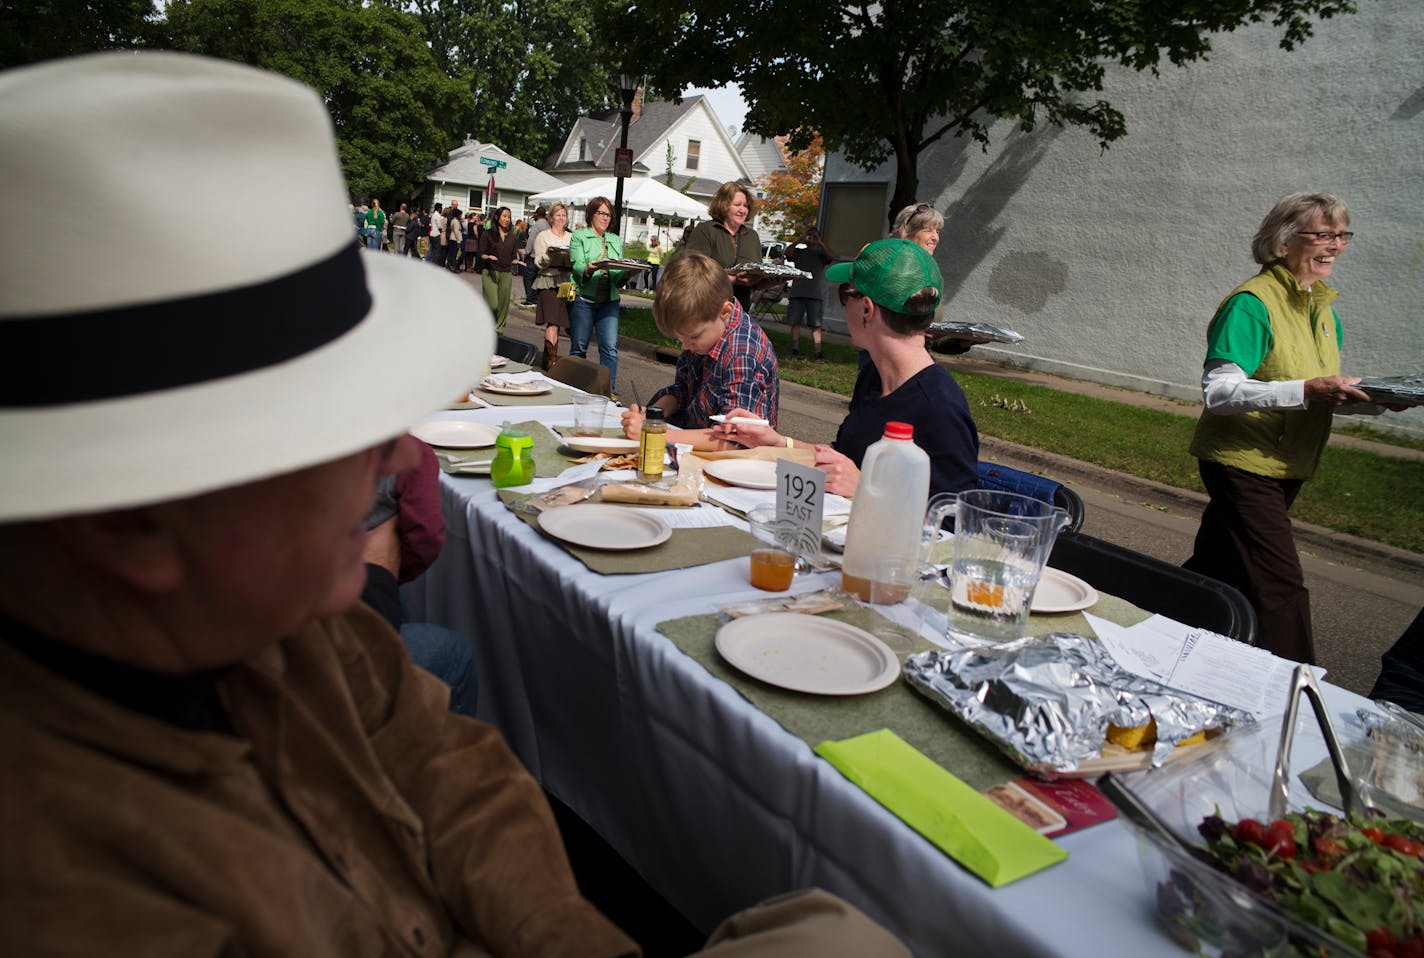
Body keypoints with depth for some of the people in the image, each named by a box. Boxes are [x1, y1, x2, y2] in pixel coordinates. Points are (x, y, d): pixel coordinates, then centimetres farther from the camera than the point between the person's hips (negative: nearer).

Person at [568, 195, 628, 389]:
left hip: (609, 300, 3)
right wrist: (588, 270, -30)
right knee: (579, 347, 1)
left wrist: (628, 272, -11)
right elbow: (577, 266, -8)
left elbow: (619, 276, 11)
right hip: (584, 299, -3)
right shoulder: (579, 236, 6)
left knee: (610, 348, -6)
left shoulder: (616, 241, 19)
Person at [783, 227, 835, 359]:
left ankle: (818, 351, -7)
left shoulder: (821, 254, 12)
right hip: (797, 293, 1)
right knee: (795, 322, 0)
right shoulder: (799, 251, 14)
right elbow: (787, 253, -5)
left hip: (815, 295, -1)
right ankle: (795, 348, 8)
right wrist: (799, 241, -11)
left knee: (816, 325, -5)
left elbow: (831, 256, -9)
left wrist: (819, 242, -11)